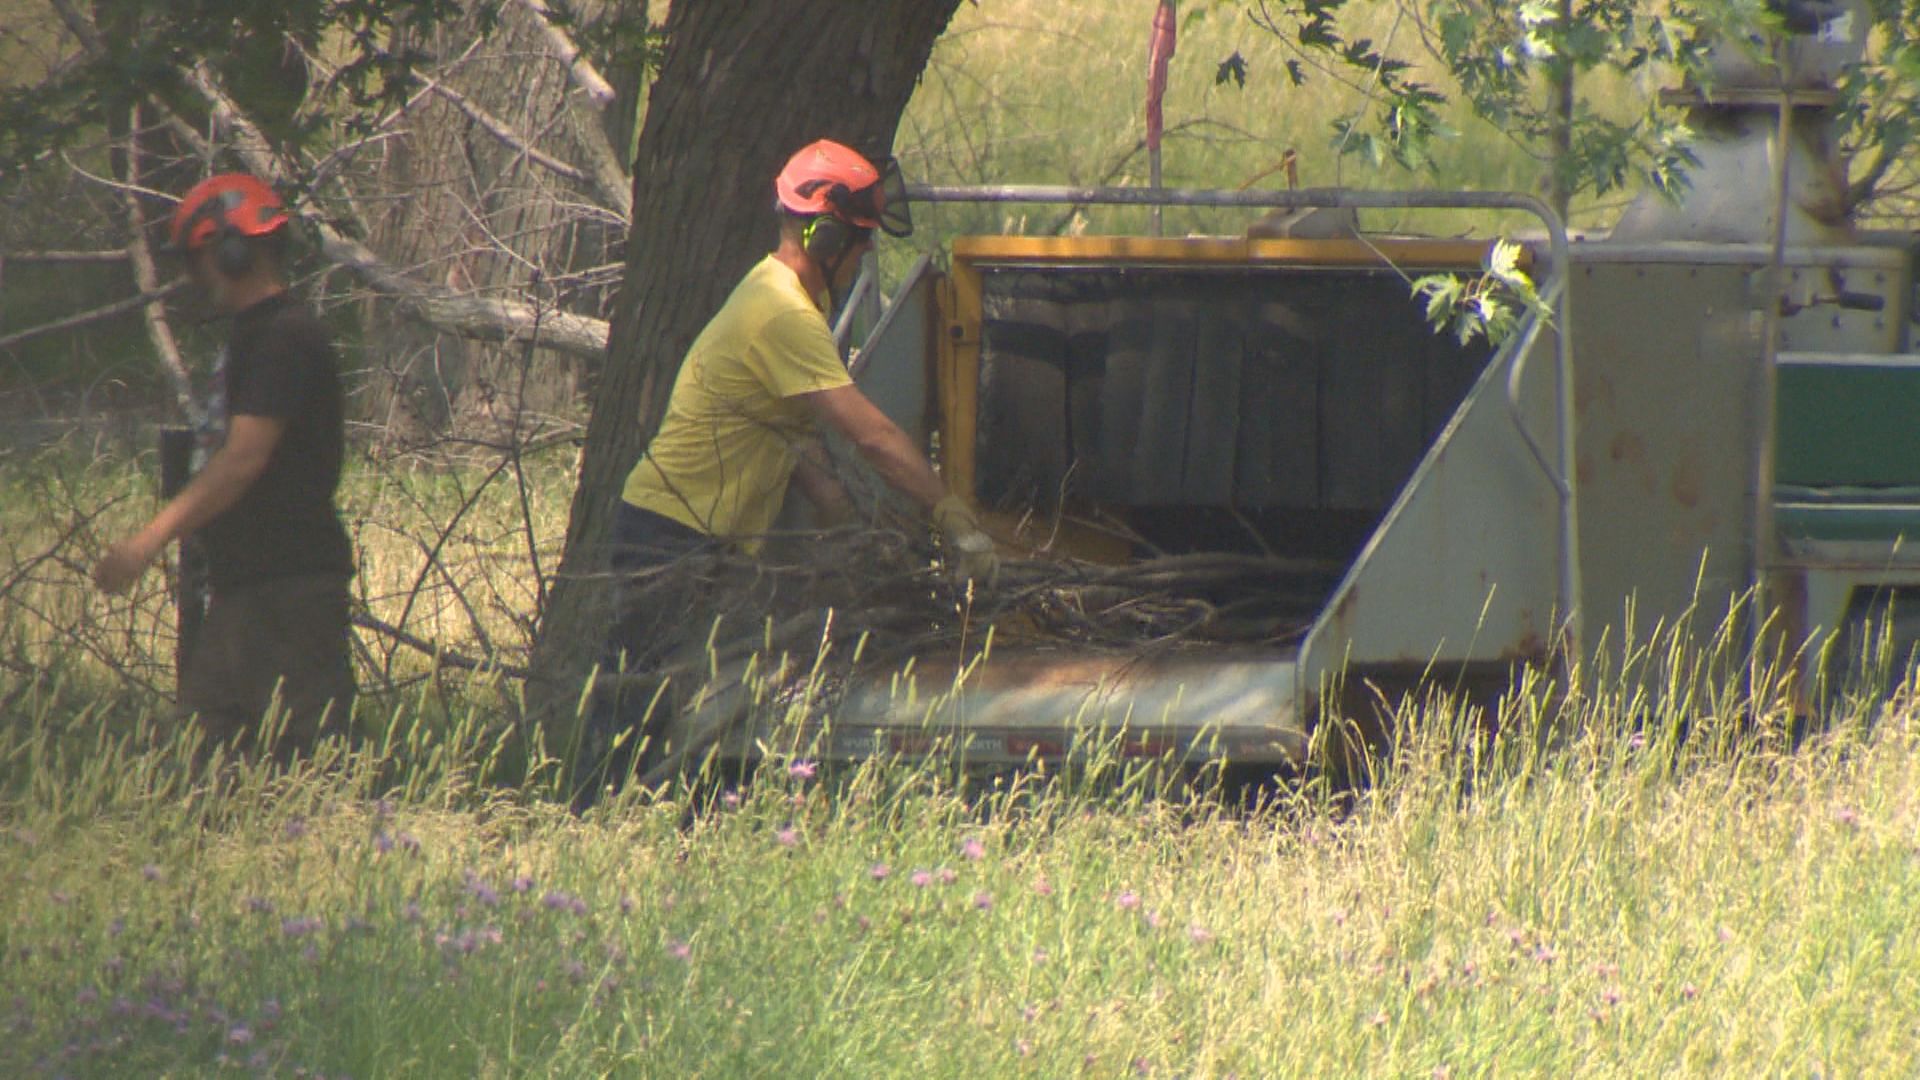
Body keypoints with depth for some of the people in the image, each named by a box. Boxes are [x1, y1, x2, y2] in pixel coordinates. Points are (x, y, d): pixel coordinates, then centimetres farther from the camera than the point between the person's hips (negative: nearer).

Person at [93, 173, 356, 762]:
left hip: (291, 580, -10)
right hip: (245, 581, 10)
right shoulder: (251, 333, 17)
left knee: (304, 741, -11)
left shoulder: (286, 337, -15)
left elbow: (245, 459, -21)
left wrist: (151, 539, -22)